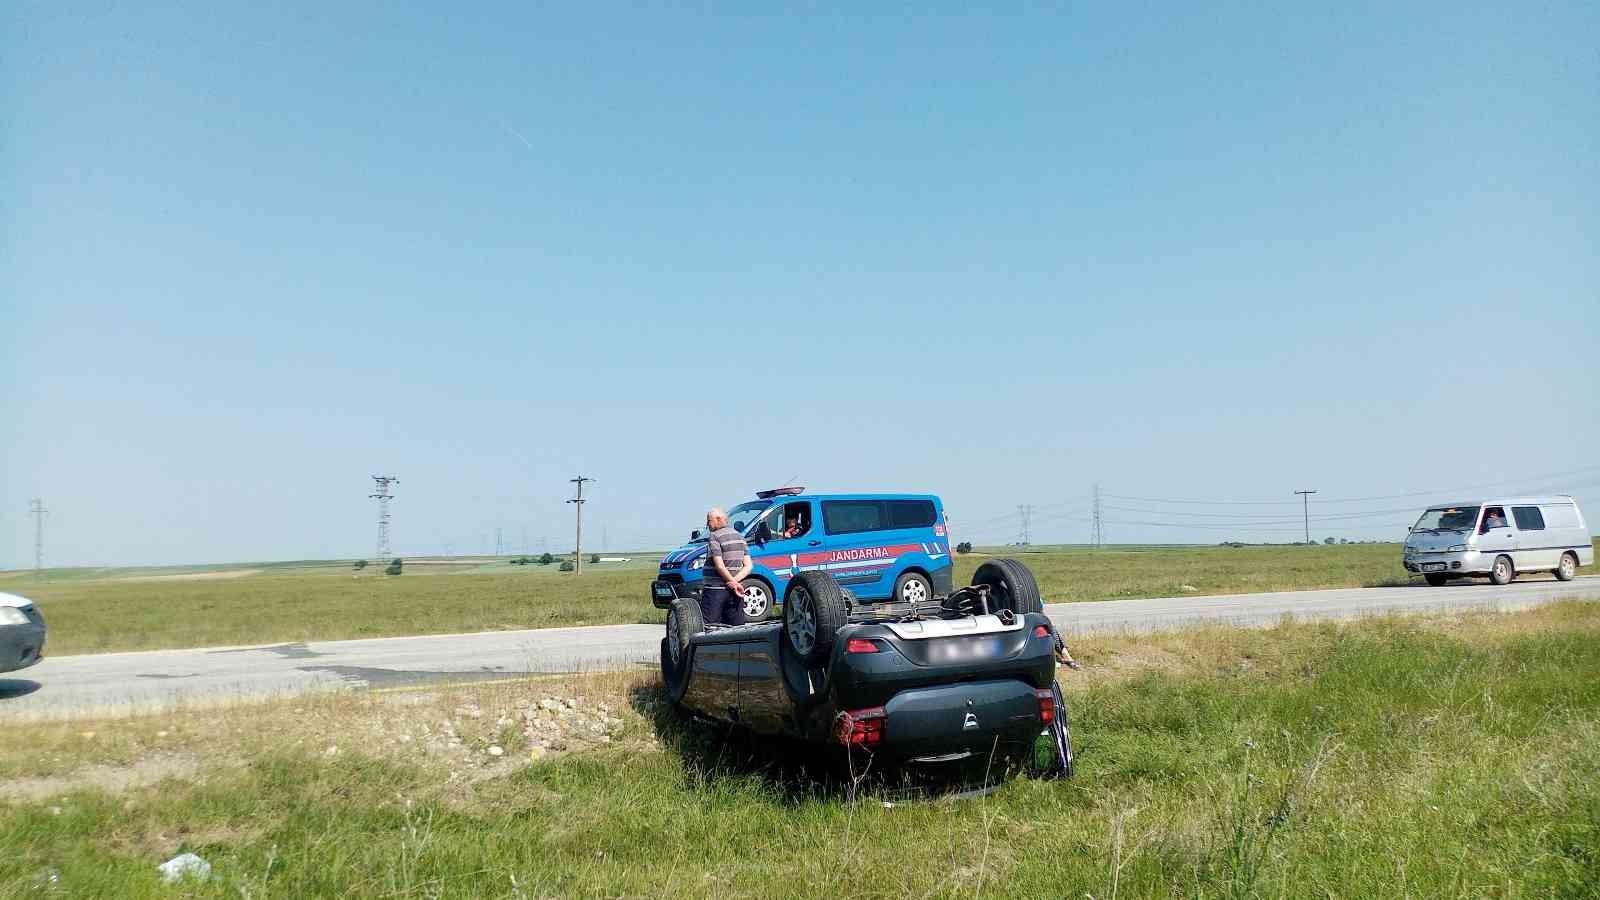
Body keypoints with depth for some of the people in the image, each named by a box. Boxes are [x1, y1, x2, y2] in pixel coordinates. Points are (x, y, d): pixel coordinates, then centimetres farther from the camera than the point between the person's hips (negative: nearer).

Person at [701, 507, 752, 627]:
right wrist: (735, 581, -5)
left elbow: (719, 566, -18)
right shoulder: (740, 537, 14)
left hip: (715, 590, -7)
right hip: (734, 591, 7)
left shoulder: (714, 537, -9)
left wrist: (733, 583, -12)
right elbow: (748, 566, 8)